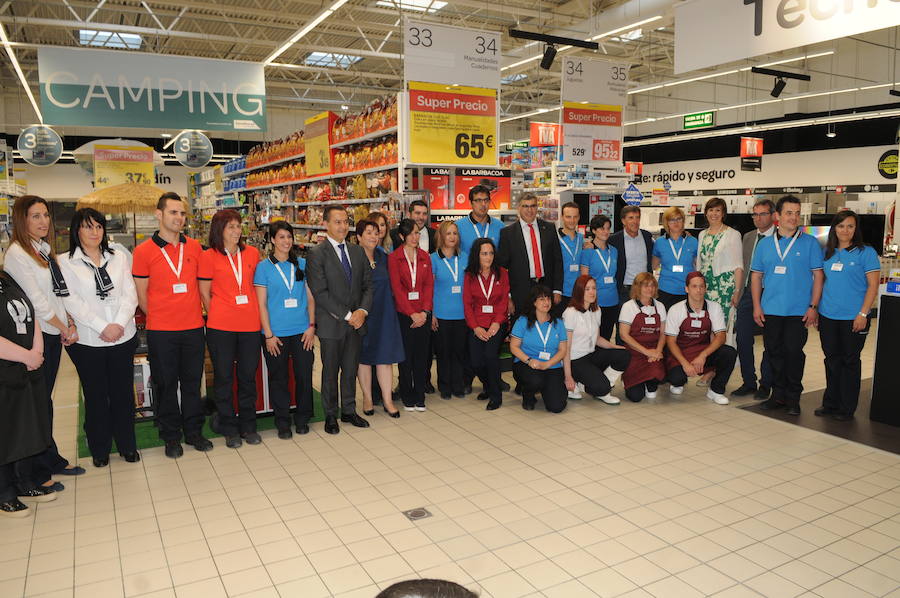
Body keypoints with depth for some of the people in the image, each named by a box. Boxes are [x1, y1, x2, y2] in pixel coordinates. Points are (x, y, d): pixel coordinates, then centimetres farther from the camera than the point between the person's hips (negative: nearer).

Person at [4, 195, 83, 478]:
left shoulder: (45, 250, 13)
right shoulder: (17, 253, -11)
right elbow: (36, 300, -14)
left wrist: (70, 325, 2)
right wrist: (64, 328, -7)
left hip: (54, 334, 7)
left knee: (45, 398, 15)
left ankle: (51, 459, 24)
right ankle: (38, 470, 11)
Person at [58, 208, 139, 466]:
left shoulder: (119, 256, 8)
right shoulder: (65, 262, 0)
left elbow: (130, 293, 2)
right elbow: (72, 302, -8)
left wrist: (120, 323, -12)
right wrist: (102, 327, -15)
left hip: (123, 337, 2)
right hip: (88, 341, -2)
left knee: (123, 392, 8)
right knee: (96, 395, 9)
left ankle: (127, 445, 23)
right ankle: (99, 448, 25)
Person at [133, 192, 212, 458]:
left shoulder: (194, 247, 5)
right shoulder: (143, 251, -4)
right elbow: (141, 296, 0)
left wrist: (197, 312, 8)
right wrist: (159, 318, 3)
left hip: (194, 327, 3)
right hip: (161, 331, -3)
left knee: (192, 382, 12)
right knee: (166, 384, 9)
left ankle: (194, 431, 26)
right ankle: (171, 437, 23)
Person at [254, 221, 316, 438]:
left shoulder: (302, 264, 7)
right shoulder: (263, 267, -1)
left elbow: (310, 298, 8)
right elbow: (261, 304, -3)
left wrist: (311, 326, 0)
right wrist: (268, 334, -8)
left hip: (301, 331, 2)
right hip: (276, 332, -2)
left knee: (304, 375, 5)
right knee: (279, 379, 7)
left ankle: (302, 419, 22)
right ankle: (283, 422, 21)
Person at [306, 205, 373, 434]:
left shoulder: (358, 251, 9)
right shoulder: (316, 254, -9)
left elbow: (368, 285, 9)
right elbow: (320, 292, -14)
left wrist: (362, 311, -9)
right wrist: (347, 315, -15)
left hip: (356, 322, 5)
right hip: (331, 324, -4)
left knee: (351, 370, 13)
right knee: (330, 372, 8)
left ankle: (349, 411, 28)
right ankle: (330, 415, 23)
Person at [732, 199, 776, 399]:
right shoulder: (748, 237, 12)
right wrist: (738, 292, 10)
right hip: (747, 293, 6)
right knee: (743, 340, 7)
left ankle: (765, 385, 20)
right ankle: (748, 382, 20)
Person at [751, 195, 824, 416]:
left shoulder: (810, 243, 1)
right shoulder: (765, 245, 9)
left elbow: (818, 276, 0)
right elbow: (757, 276, 11)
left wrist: (813, 307, -7)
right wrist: (757, 306, 3)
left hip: (799, 311, -3)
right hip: (770, 310, 3)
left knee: (794, 352, 0)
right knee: (774, 352, 9)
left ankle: (793, 398, 13)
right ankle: (778, 394, 21)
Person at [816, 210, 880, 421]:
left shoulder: (866, 253, -4)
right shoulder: (828, 252, 9)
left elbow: (873, 286, -7)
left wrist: (863, 314, -14)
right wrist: (815, 308, 9)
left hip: (853, 318, -4)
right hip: (827, 316, 4)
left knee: (850, 361, 5)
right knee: (832, 360, 12)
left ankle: (846, 409, 15)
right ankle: (830, 403, 24)